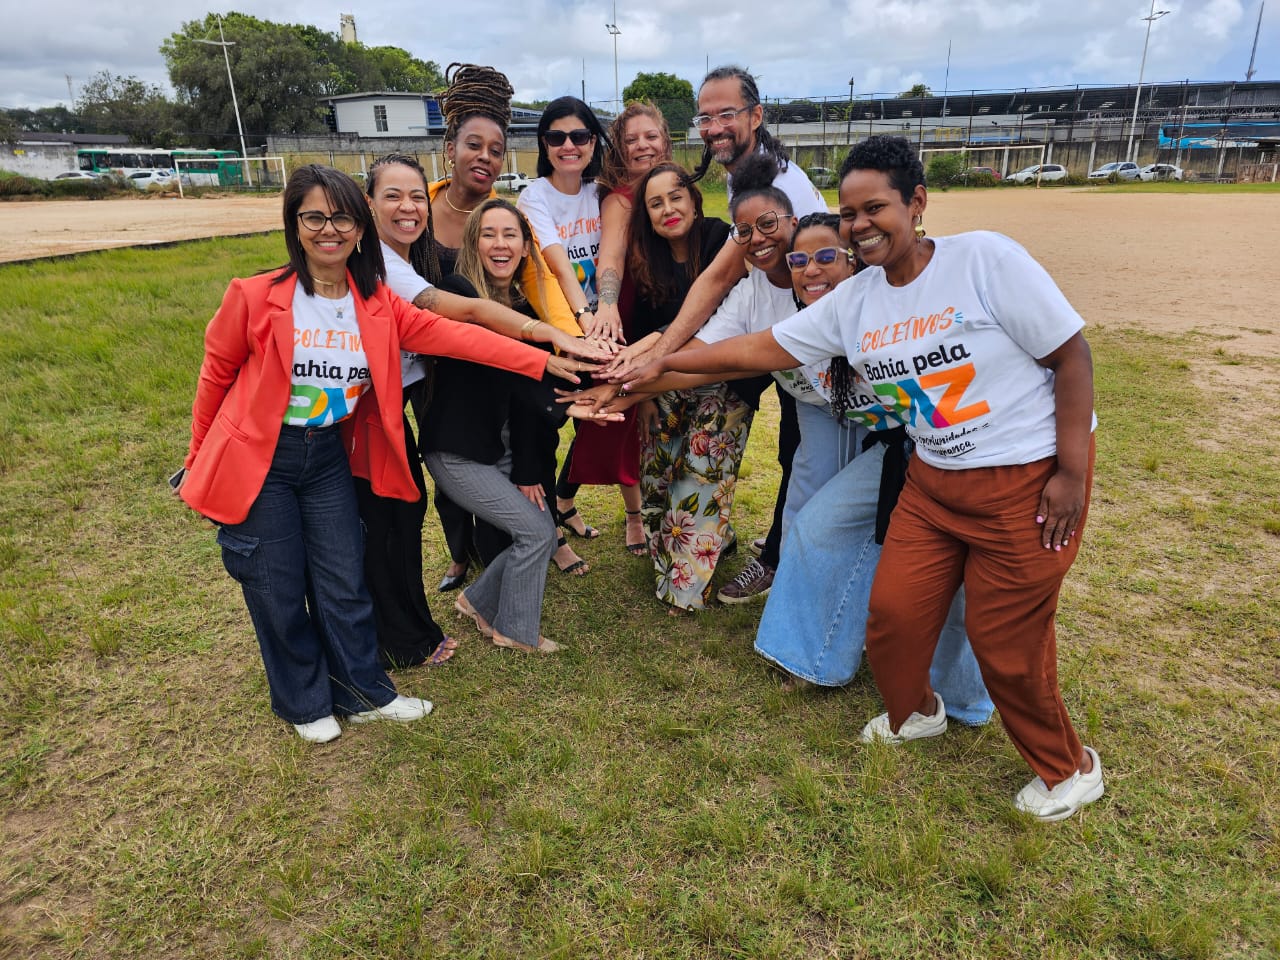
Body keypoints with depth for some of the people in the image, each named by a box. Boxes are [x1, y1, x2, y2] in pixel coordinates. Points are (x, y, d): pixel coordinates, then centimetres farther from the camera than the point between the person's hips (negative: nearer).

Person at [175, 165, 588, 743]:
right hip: (257, 459, -3)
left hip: (330, 456, 3)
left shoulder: (377, 304, -4)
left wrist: (543, 362, -21)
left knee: (344, 583, 10)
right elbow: (217, 374, -3)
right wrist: (200, 461, 6)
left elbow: (456, 336, -12)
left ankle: (363, 694, 31)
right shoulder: (255, 297, -14)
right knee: (279, 592, 7)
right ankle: (304, 703, 31)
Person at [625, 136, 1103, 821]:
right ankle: (914, 713, 40)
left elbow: (1072, 357, -13)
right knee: (894, 610, 7)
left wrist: (1071, 474, -16)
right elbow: (759, 349, 2)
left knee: (1006, 638, 1)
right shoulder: (852, 302, 0)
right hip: (935, 480, 6)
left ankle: (1068, 766, 30)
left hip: (1030, 478, -5)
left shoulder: (985, 259, -16)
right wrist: (662, 360, -1)